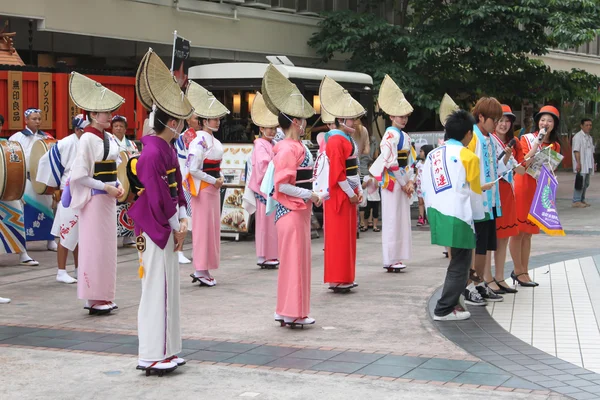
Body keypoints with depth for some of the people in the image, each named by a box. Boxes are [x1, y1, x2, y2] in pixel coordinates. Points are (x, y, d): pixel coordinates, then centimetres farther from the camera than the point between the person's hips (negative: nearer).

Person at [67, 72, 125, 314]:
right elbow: (80, 175, -17)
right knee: (95, 246, -3)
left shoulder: (109, 138, 9)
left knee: (108, 246, 11)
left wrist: (118, 185, 1)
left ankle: (104, 297, 19)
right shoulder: (87, 139, -14)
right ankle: (94, 300, 4)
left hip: (108, 198, 8)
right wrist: (106, 188, -17)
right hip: (93, 198, -8)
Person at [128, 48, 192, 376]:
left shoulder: (167, 149, 10)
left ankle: (165, 351, 24)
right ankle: (152, 356, 5)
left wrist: (182, 220, 4)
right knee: (156, 289, -3)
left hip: (167, 229, 10)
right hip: (155, 230, -10)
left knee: (167, 288, 14)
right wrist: (174, 227, -11)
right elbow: (157, 196, -20)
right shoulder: (152, 153, -20)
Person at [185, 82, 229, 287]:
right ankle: (200, 270, 2)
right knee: (203, 227, -4)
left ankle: (203, 270, 18)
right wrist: (213, 181, -15)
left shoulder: (213, 140, 12)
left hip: (213, 189, 10)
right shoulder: (200, 141, -16)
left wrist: (220, 177, 3)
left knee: (213, 227, 11)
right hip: (203, 189, -9)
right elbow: (193, 169, -22)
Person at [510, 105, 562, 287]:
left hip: (539, 190, 5)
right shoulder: (527, 139, -4)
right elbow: (523, 163, -16)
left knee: (528, 232, 11)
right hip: (523, 187, -5)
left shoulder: (555, 145, 10)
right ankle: (518, 271, 5)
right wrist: (537, 143, -19)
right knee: (518, 231, -1)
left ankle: (524, 271, 15)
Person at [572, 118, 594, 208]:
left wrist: (593, 164, 19)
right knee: (581, 182, -13)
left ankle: (582, 200, 20)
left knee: (586, 183, 12)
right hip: (581, 165, -9)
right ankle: (576, 201, -11)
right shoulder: (578, 136, -8)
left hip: (588, 165, 9)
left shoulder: (590, 138, 20)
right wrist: (578, 163, -22)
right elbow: (576, 151, -15)